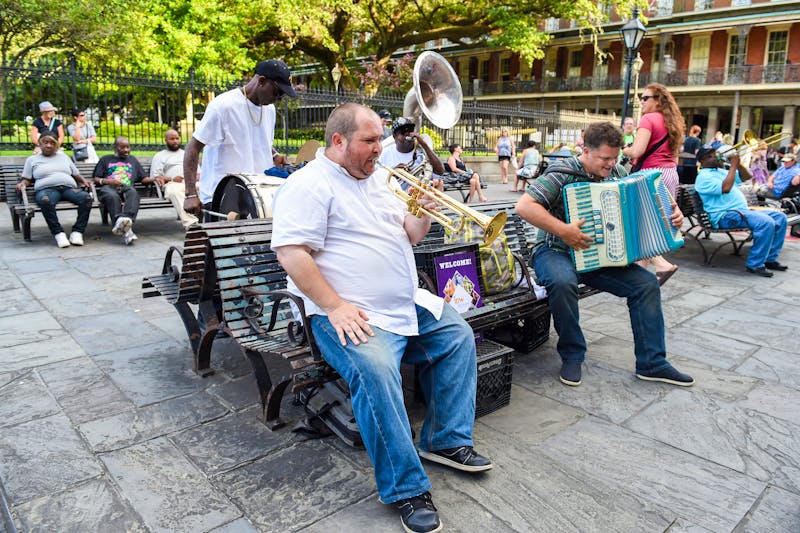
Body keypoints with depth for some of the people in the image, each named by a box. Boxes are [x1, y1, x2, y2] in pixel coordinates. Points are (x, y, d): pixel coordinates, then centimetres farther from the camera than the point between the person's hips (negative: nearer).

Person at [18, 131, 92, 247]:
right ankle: (58, 233, -37)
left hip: (69, 187, 2)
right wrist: (22, 184, -3)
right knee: (45, 201, -43)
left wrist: (84, 181, 8)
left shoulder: (64, 157, 30)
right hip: (46, 189, -2)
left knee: (86, 197, -33)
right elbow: (27, 179, 20)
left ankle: (77, 232, -32)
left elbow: (76, 175, 28)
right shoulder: (32, 159, 23)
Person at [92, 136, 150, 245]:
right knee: (112, 196, -40)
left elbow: (144, 178, 27)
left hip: (127, 187, 1)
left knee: (133, 192, -39)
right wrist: (107, 181, -2)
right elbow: (96, 179, 19)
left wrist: (156, 178, 6)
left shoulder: (132, 160, 35)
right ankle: (126, 230, -58)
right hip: (108, 187, -1)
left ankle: (126, 219, -63)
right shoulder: (106, 159, 28)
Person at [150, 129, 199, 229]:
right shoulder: (159, 156, 24)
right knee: (174, 192, -41)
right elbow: (155, 177, 12)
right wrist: (171, 179, -7)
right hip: (173, 183, -3)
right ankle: (190, 222, -58)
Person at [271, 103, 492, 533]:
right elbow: (291, 253, -19)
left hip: (409, 305, 9)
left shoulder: (376, 180, 16)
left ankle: (446, 441, 16)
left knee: (459, 337, 7)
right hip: (352, 316, -9)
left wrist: (424, 214, -3)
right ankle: (407, 490, -17)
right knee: (376, 371, -32)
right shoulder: (310, 185, -10)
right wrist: (335, 307, -23)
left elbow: (407, 237, 19)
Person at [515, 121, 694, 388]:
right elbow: (523, 206, -26)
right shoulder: (562, 174, -14)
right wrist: (563, 230, -30)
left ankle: (651, 363, 2)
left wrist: (672, 211, 1)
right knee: (563, 282, -38)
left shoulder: (618, 173, 7)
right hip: (556, 252, -6)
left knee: (647, 283, -9)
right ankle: (572, 355, -15)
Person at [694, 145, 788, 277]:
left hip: (743, 211, 10)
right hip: (726, 216, -10)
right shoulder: (703, 176, -7)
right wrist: (733, 165, -14)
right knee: (766, 222, -29)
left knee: (780, 217, 4)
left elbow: (747, 176, 24)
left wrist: (738, 163, 7)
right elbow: (725, 188, -22)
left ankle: (770, 259, 8)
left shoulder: (721, 171, 24)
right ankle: (755, 265, -20)